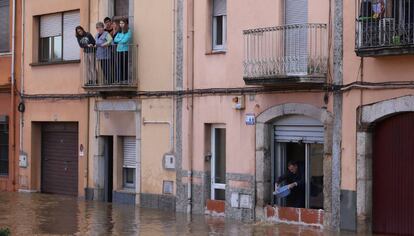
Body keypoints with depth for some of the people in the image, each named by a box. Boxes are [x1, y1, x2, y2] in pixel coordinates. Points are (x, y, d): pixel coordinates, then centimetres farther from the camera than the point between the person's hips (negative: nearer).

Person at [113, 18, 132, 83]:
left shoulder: (128, 32, -4)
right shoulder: (119, 32, 17)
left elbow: (124, 40, -14)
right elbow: (115, 40, 7)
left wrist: (118, 40, 0)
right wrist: (121, 40, -6)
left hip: (125, 51, -6)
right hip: (118, 51, 6)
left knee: (125, 66, -6)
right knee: (119, 66, 4)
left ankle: (125, 80, -3)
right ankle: (119, 80, 7)